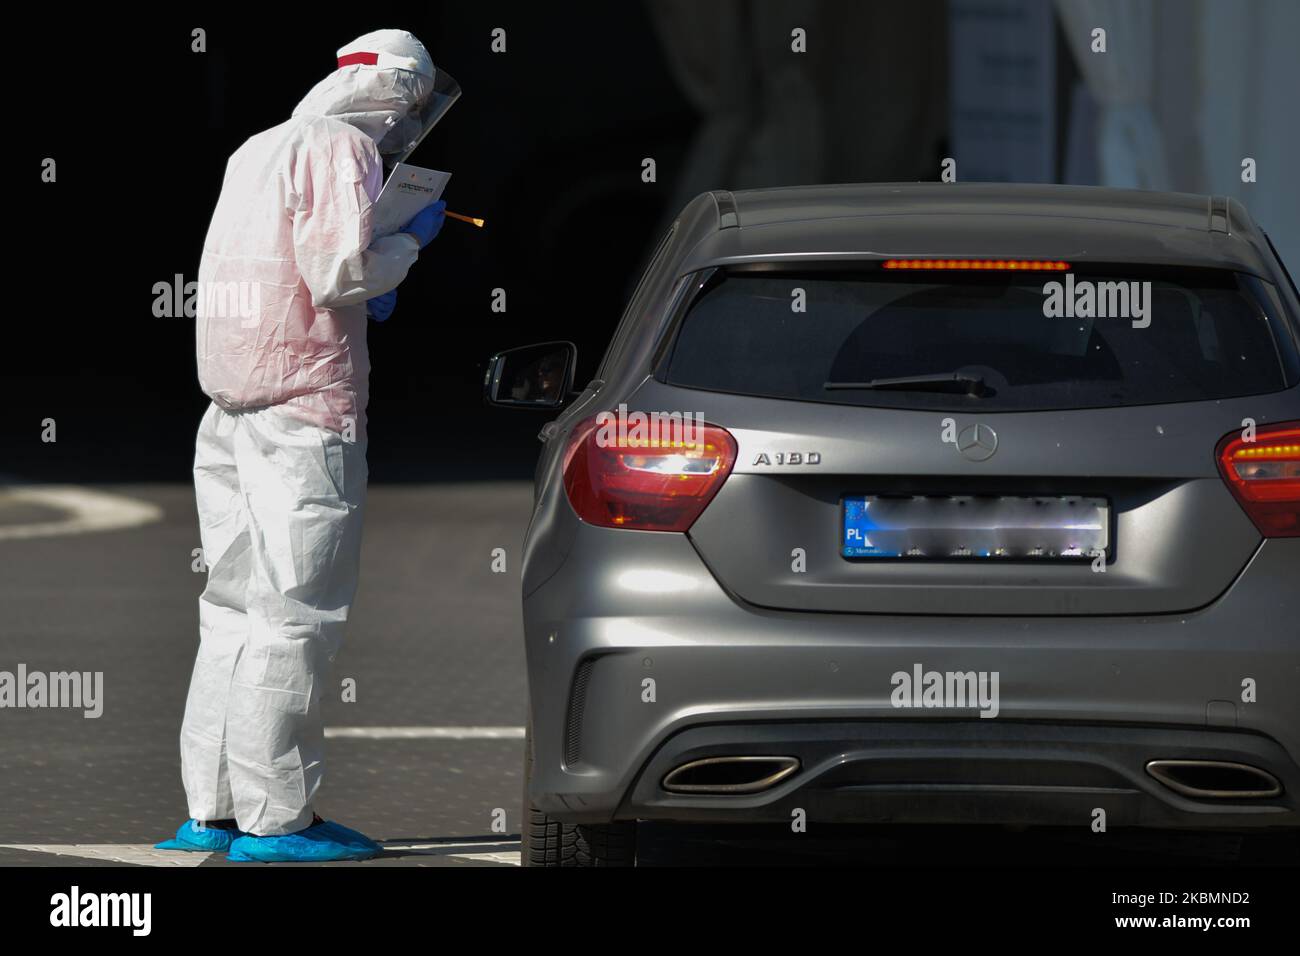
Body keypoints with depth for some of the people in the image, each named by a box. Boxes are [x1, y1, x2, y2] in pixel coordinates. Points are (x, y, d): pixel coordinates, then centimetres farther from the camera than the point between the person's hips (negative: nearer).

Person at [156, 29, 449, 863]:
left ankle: (212, 809, 13)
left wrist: (364, 303, 21)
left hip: (231, 411, 9)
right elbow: (339, 271, -17)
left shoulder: (259, 150, 19)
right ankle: (275, 818, -7)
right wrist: (410, 242, -1)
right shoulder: (342, 147, -8)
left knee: (236, 608, 12)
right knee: (296, 615, -6)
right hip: (305, 407, -9)